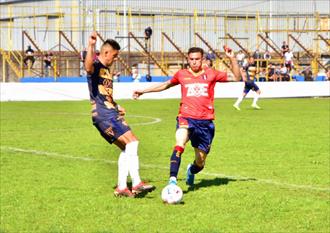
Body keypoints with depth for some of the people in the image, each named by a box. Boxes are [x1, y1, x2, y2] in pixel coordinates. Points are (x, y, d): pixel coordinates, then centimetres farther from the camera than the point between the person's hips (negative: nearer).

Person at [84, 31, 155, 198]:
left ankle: (121, 187, 14)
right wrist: (91, 46, -52)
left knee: (126, 149, 11)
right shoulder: (96, 66, -9)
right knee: (132, 141, -17)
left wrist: (116, 106, 17)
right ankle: (136, 184, -19)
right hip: (103, 115, -10)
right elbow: (88, 67, -37)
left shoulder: (107, 70, 22)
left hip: (111, 114, 10)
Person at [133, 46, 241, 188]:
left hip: (205, 121, 1)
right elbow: (166, 85, 27)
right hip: (186, 117, -1)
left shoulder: (210, 74, 6)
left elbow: (236, 77, 7)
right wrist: (143, 91, 31)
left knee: (200, 163, 10)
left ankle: (191, 171, 46)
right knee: (179, 145, -34)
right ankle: (172, 180, -40)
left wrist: (232, 58, -5)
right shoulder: (182, 74, 9)